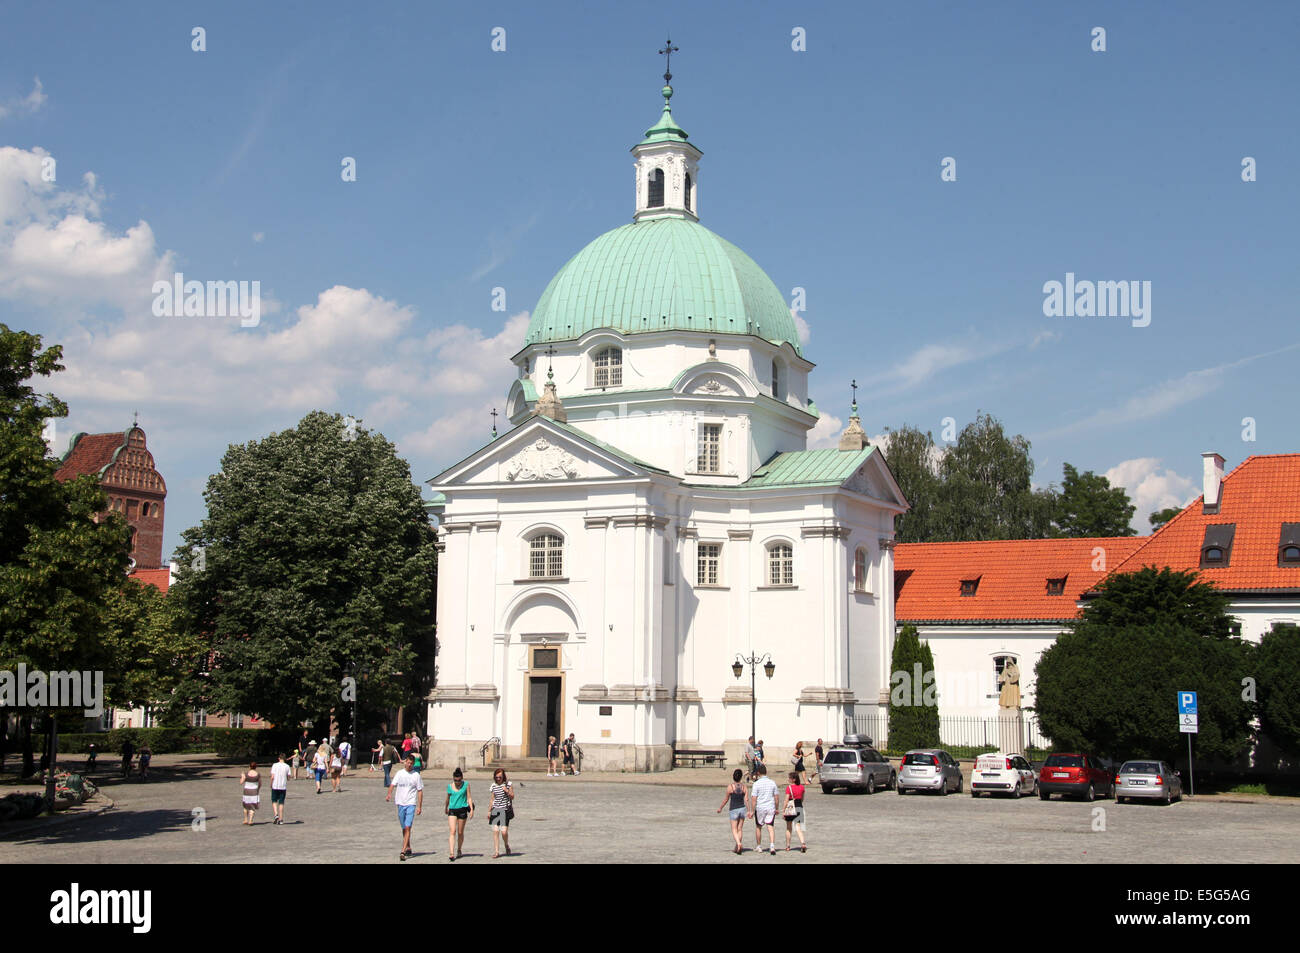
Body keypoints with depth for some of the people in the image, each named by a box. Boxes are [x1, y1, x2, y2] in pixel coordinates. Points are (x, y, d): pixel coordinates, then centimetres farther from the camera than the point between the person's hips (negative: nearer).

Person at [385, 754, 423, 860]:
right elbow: (393, 785, 0)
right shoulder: (399, 773, 6)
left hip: (411, 804, -3)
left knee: (408, 828, -14)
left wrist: (420, 807, -1)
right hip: (400, 803, 3)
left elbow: (420, 791, 3)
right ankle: (408, 848, 27)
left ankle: (403, 852, -18)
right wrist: (389, 794, -22)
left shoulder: (416, 775, 1)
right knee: (404, 828, 12)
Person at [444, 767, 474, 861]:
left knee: (460, 832, 8)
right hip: (452, 810, 1)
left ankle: (459, 850, 28)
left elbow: (469, 798, 1)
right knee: (452, 832, -11)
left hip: (462, 810, -1)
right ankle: (451, 853, -18)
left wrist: (471, 809, -8)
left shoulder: (466, 785, -1)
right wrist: (446, 808, 30)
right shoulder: (450, 786, 4)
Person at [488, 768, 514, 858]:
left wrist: (507, 791, -16)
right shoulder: (494, 786, 9)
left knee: (504, 831, -10)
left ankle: (507, 846, 19)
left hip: (505, 810, -3)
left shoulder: (508, 784, -1)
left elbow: (512, 797, 3)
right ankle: (496, 851, -1)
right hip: (495, 809, 3)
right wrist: (489, 811, 16)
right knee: (495, 831, -7)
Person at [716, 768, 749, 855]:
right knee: (740, 829, 13)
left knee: (734, 830, 1)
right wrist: (748, 811, 0)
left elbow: (726, 799, -4)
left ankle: (739, 844, -23)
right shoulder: (743, 786, -3)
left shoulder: (730, 786, -10)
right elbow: (746, 799, -5)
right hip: (742, 808, 3)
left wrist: (720, 808, 9)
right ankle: (737, 848, 15)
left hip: (733, 810, -3)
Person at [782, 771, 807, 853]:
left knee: (788, 828, 12)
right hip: (799, 808, 4)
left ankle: (788, 846, 19)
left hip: (790, 808, -4)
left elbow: (786, 800, -14)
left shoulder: (789, 787, -12)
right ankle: (803, 843, -20)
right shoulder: (801, 787, 3)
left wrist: (783, 811, -10)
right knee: (798, 828, 1)